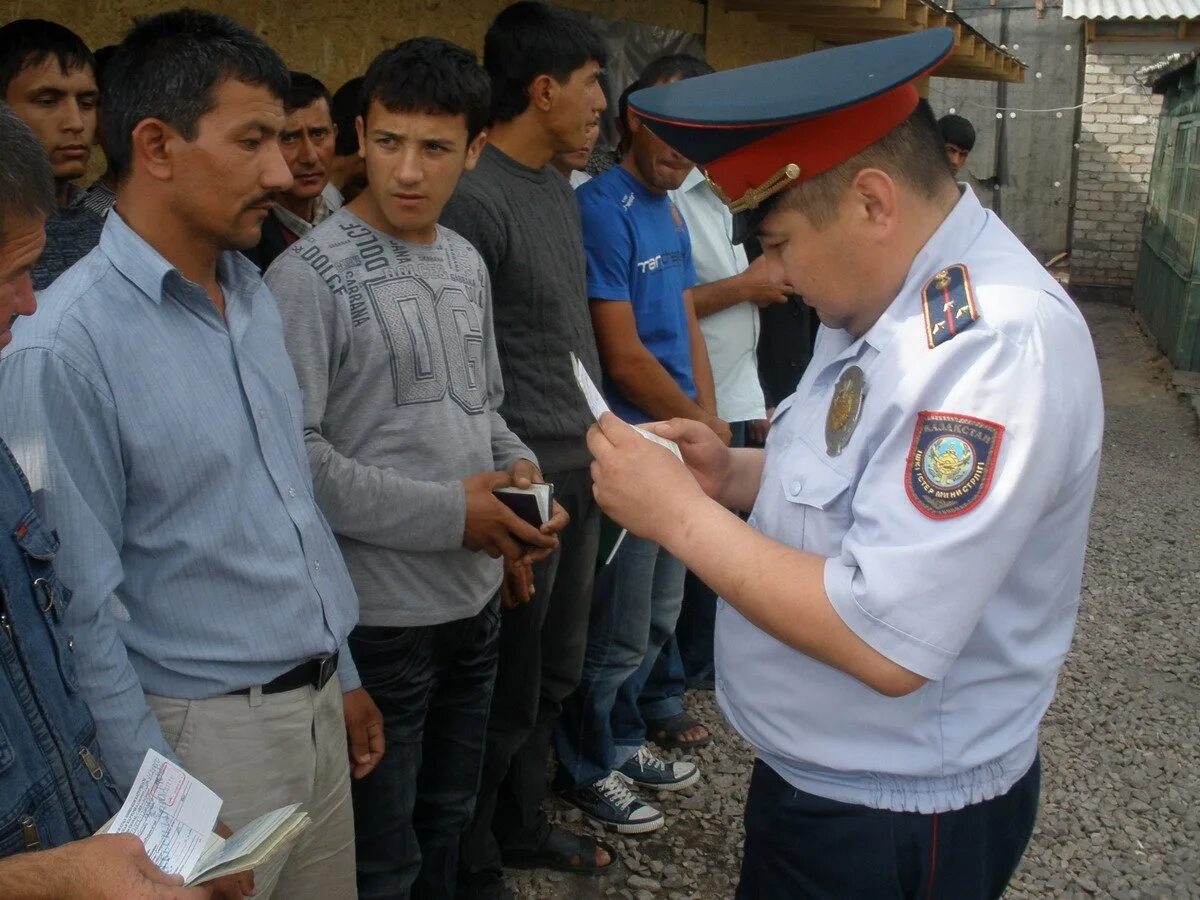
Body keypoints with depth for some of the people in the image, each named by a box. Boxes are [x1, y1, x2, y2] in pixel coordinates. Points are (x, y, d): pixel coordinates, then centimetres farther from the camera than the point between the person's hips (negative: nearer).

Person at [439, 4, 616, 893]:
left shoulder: (560, 189, 11)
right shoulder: (474, 198, -17)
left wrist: (598, 445, 16)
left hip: (582, 469, 8)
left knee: (557, 674, 20)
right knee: (510, 692, 6)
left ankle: (522, 825, 39)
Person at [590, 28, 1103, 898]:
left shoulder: (997, 343, -29)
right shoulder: (895, 297, 1)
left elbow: (887, 645, -31)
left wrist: (680, 514, -24)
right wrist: (732, 475, -4)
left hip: (896, 823, -8)